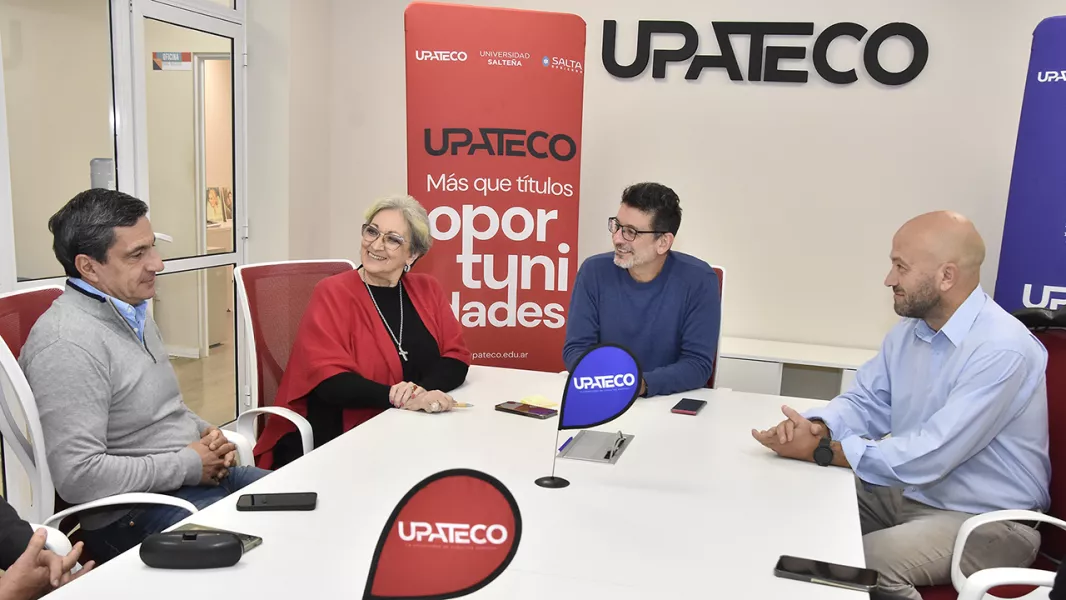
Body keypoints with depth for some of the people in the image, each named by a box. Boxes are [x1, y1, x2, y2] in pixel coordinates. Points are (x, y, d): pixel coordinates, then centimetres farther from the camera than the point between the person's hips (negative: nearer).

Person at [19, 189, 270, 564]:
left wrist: (205, 434, 3)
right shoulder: (66, 343, -20)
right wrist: (190, 465, -17)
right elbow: (78, 477, -26)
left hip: (201, 473, 9)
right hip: (132, 515, -9)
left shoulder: (133, 312, 11)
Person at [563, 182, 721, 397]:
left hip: (672, 400, -1)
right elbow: (576, 347, -4)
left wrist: (643, 384, -28)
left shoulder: (698, 281, -10)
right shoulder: (594, 271, -4)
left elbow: (698, 363, -12)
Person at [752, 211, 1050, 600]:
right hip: (907, 493, 8)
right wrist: (817, 426, -17)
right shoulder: (909, 330, 3)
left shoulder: (1003, 349, -25)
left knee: (864, 564, -29)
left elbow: (928, 457, -30)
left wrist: (819, 450, -25)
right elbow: (866, 403, 6)